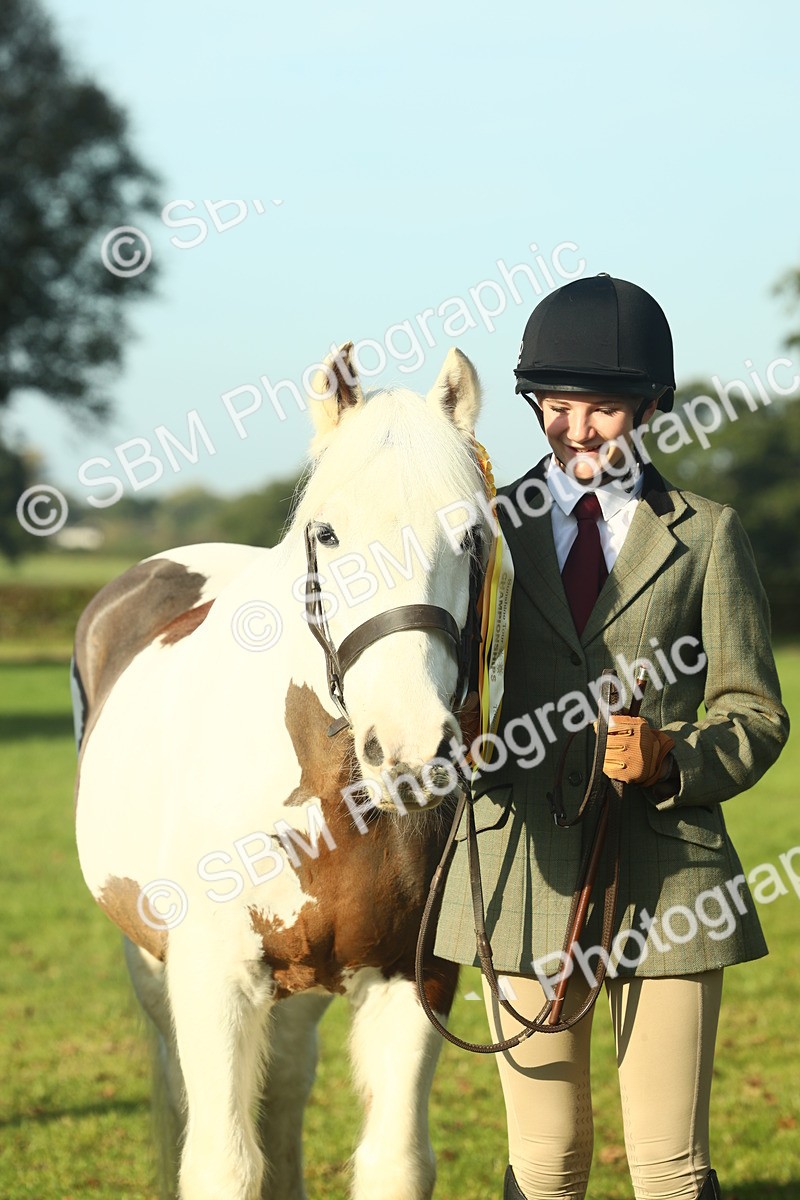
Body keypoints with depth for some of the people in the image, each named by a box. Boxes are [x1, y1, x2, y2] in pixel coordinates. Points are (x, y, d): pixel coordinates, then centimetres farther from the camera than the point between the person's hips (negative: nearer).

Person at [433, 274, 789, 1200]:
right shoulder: (491, 526, 10)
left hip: (666, 877, -1)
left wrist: (671, 758, -17)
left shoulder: (706, 536, 6)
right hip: (527, 871, 1)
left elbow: (755, 714, 3)